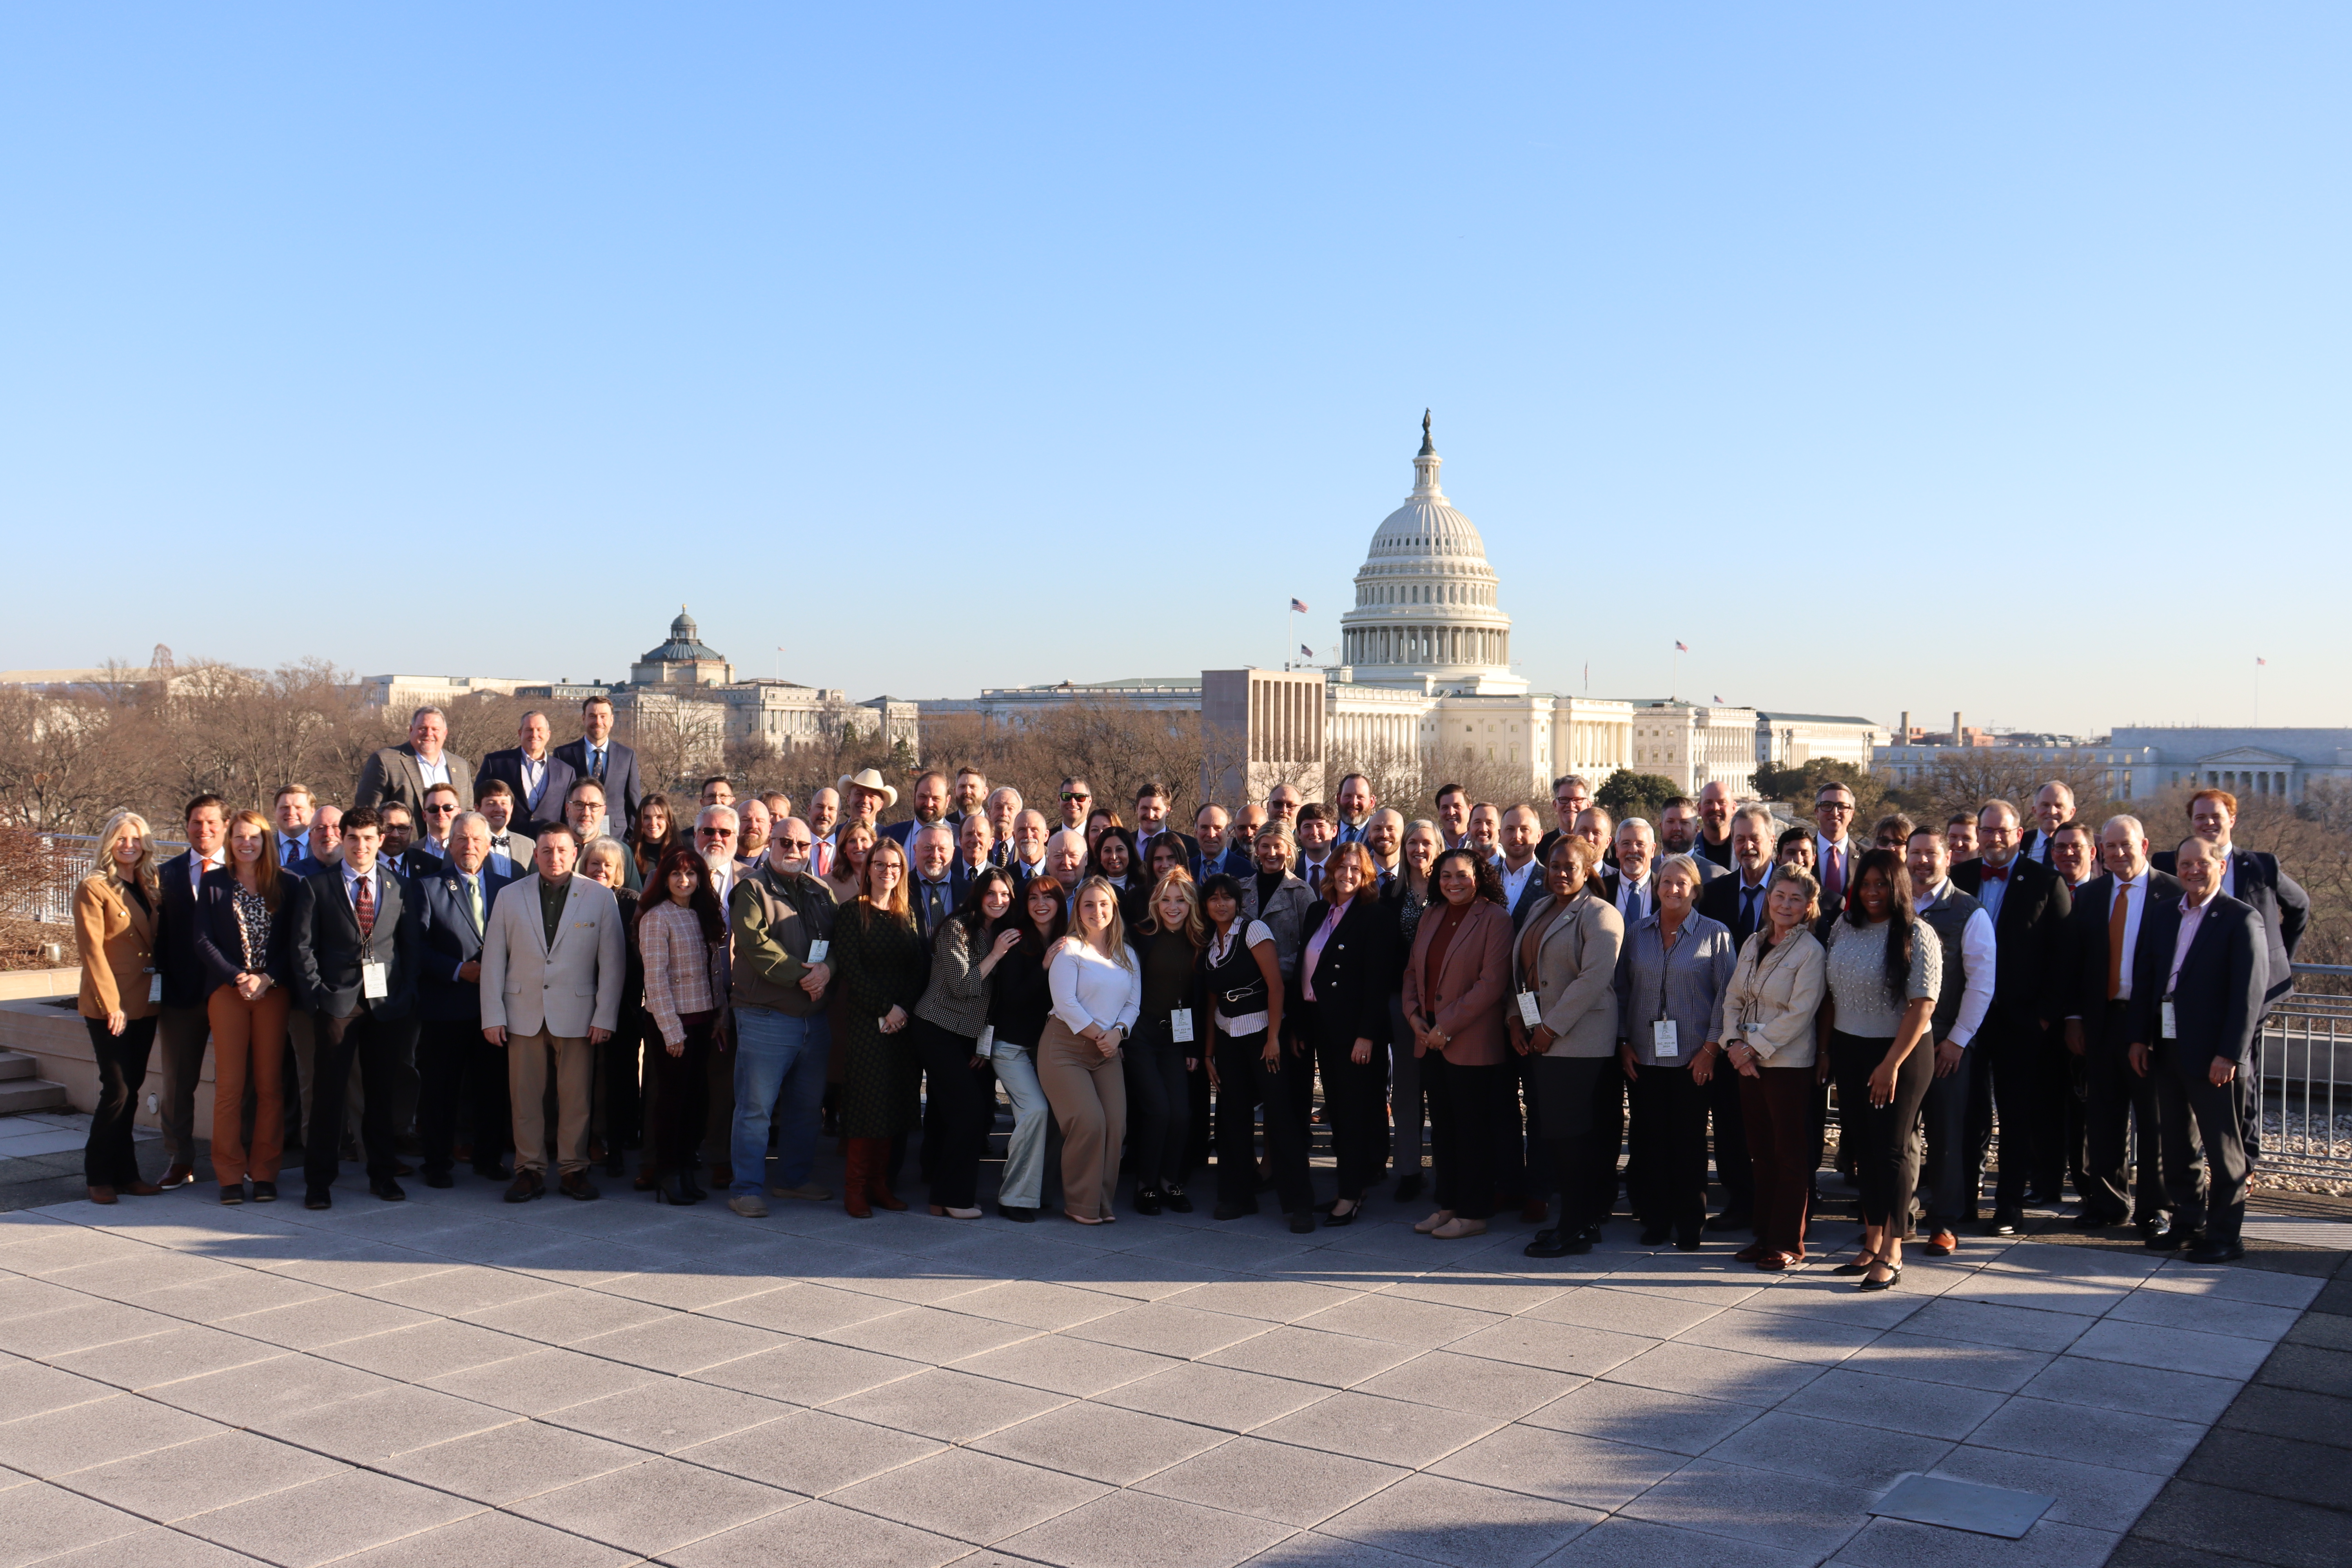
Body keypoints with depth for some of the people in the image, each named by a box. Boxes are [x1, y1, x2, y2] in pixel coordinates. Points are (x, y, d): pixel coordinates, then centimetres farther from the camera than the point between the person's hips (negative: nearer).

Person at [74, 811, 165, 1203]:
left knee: (131, 1089, 10)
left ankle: (125, 1174, 16)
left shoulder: (152, 887, 12)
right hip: (109, 1006, -6)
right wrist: (110, 1004, -14)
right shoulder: (94, 889, -6)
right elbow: (91, 951, -10)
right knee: (117, 1090, -6)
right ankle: (100, 1176, 6)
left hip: (144, 1004, 6)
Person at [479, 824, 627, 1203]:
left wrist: (605, 1016, -3)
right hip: (524, 1013, 1)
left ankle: (573, 1169, 12)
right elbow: (493, 959, 7)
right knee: (525, 1097, 2)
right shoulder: (510, 897, 8)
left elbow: (613, 962, 2)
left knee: (576, 1097, 1)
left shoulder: (601, 897, 4)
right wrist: (492, 1015, 1)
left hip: (576, 1014, -1)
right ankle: (530, 1170, 12)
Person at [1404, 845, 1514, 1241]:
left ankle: (1473, 1213, 9)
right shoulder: (1432, 917, 13)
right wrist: (1414, 1015, 0)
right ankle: (1448, 1206, 22)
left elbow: (1492, 983, -16)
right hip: (1430, 1041, 7)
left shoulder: (1494, 918, -9)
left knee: (1473, 1130, 1)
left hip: (1472, 1042, -7)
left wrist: (1447, 1026, -16)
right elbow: (1413, 971, 17)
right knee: (1443, 1127, 13)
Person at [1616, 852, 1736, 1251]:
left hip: (1693, 1057, -3)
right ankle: (1655, 1218, 15)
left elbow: (1726, 994, -2)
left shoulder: (1715, 934, 0)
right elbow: (1622, 989, 11)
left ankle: (1689, 1223, 13)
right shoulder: (1638, 934, 9)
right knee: (1648, 1139, 4)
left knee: (1689, 1139, 2)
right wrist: (1624, 1043, 4)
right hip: (1644, 1056, 3)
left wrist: (1711, 1047, -7)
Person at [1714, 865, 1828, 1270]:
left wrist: (1754, 1047, -14)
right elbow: (1734, 999, 10)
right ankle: (1764, 1235, 20)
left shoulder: (1811, 953, -9)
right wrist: (1734, 1045, -5)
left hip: (1789, 1064, -6)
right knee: (1761, 1153, 12)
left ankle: (1789, 1243, 9)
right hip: (1748, 1063, 6)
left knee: (1790, 1156, 1)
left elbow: (1798, 1014, -15)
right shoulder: (1754, 944, 10)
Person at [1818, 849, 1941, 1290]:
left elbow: (1922, 1006, -15)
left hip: (1899, 1054, -6)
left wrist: (1892, 1064, -18)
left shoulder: (1917, 937, -11)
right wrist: (1827, 1046, 8)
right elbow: (1832, 993, 14)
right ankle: (1872, 1244, 20)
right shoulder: (1843, 928, 7)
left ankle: (1891, 1257, 4)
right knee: (1864, 1147, 10)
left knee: (1892, 1149, -2)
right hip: (1849, 1052, 6)